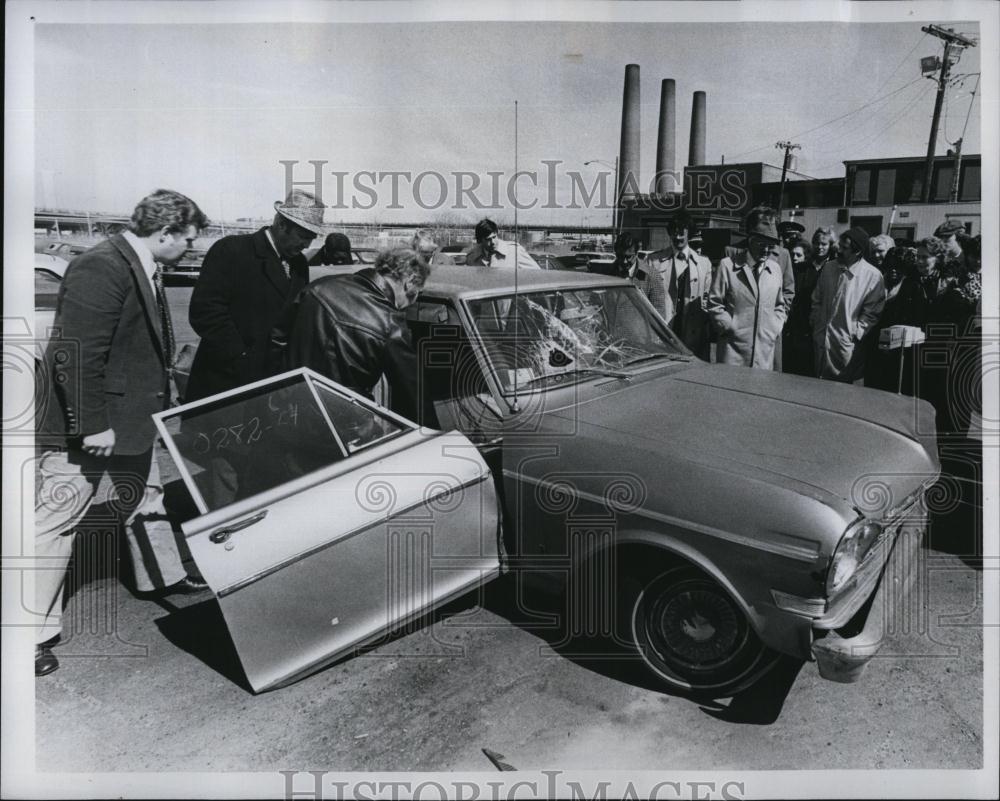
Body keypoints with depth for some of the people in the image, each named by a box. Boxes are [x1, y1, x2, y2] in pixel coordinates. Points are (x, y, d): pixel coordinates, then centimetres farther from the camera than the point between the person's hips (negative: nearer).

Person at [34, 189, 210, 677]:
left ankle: (164, 574, 44)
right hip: (84, 427, -10)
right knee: (55, 523, 1)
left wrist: (158, 406, 16)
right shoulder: (100, 268, -22)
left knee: (142, 502, 25)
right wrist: (93, 425, -25)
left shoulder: (145, 271, 9)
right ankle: (35, 632, 11)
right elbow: (75, 354, -26)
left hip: (132, 418, 10)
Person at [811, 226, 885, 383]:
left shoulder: (873, 276, -11)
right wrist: (816, 326, 5)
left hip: (847, 343, -4)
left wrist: (855, 333, -13)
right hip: (821, 340, 5)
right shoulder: (828, 269, 4)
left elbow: (871, 312, -9)